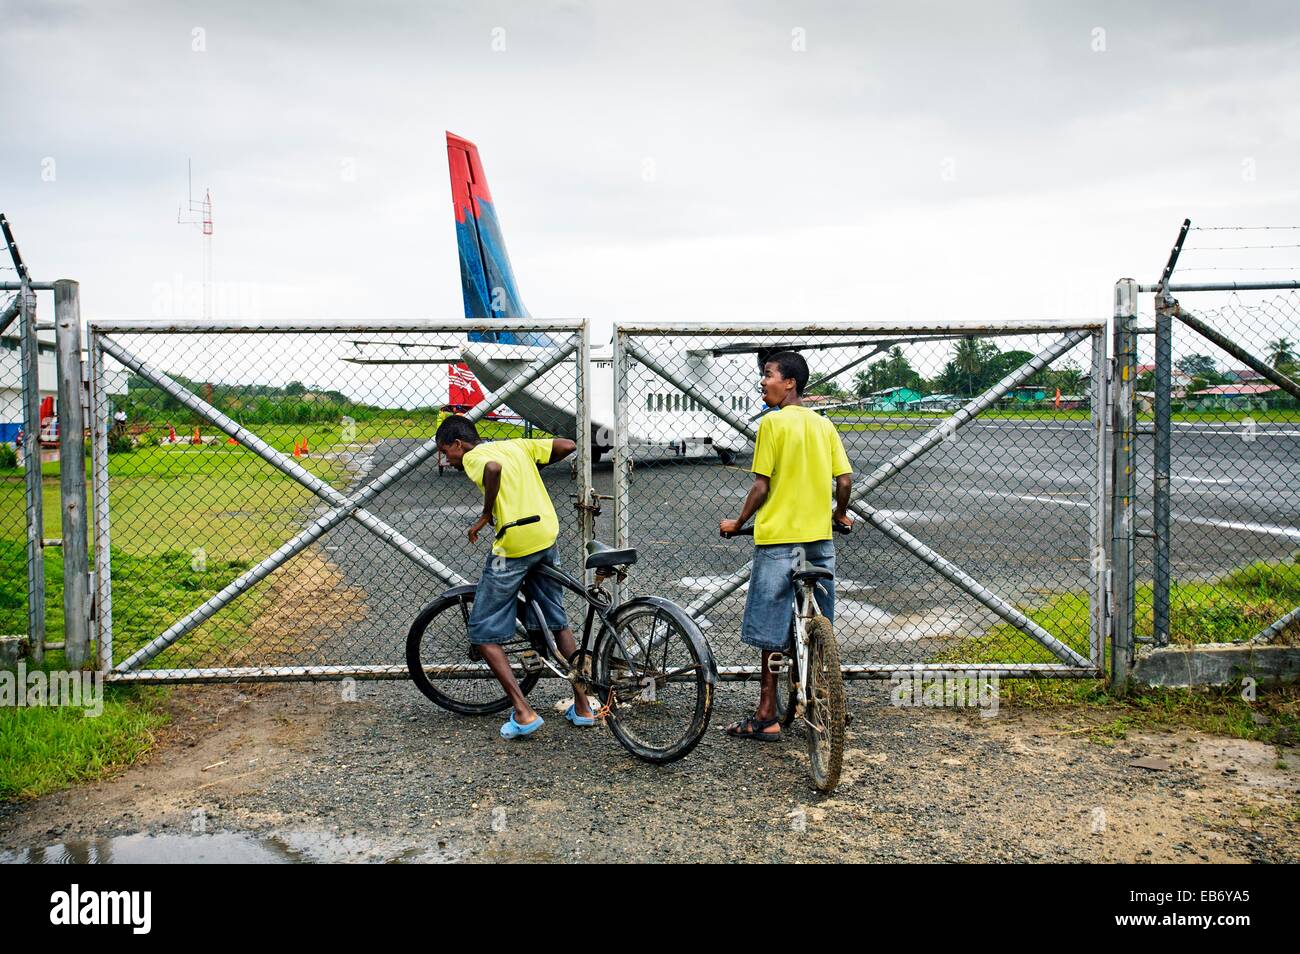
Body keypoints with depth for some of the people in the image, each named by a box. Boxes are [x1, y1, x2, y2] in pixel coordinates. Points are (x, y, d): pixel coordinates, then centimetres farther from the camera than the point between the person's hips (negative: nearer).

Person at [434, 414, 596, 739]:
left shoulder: (473, 456, -1)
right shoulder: (518, 445, 18)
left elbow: (494, 468, -25)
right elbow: (567, 446, 13)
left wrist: (485, 514, -13)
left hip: (514, 545, -7)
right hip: (548, 540, 7)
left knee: (483, 633, 7)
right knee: (558, 623, 23)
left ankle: (524, 713, -1)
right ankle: (582, 707, 25)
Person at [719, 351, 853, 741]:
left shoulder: (772, 422, -9)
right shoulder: (824, 424, 8)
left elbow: (761, 486, -10)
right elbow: (845, 480, 4)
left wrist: (737, 523, 4)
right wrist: (840, 514, 23)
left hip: (778, 538, -5)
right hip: (820, 539, 6)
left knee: (773, 633, 3)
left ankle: (767, 717, 10)